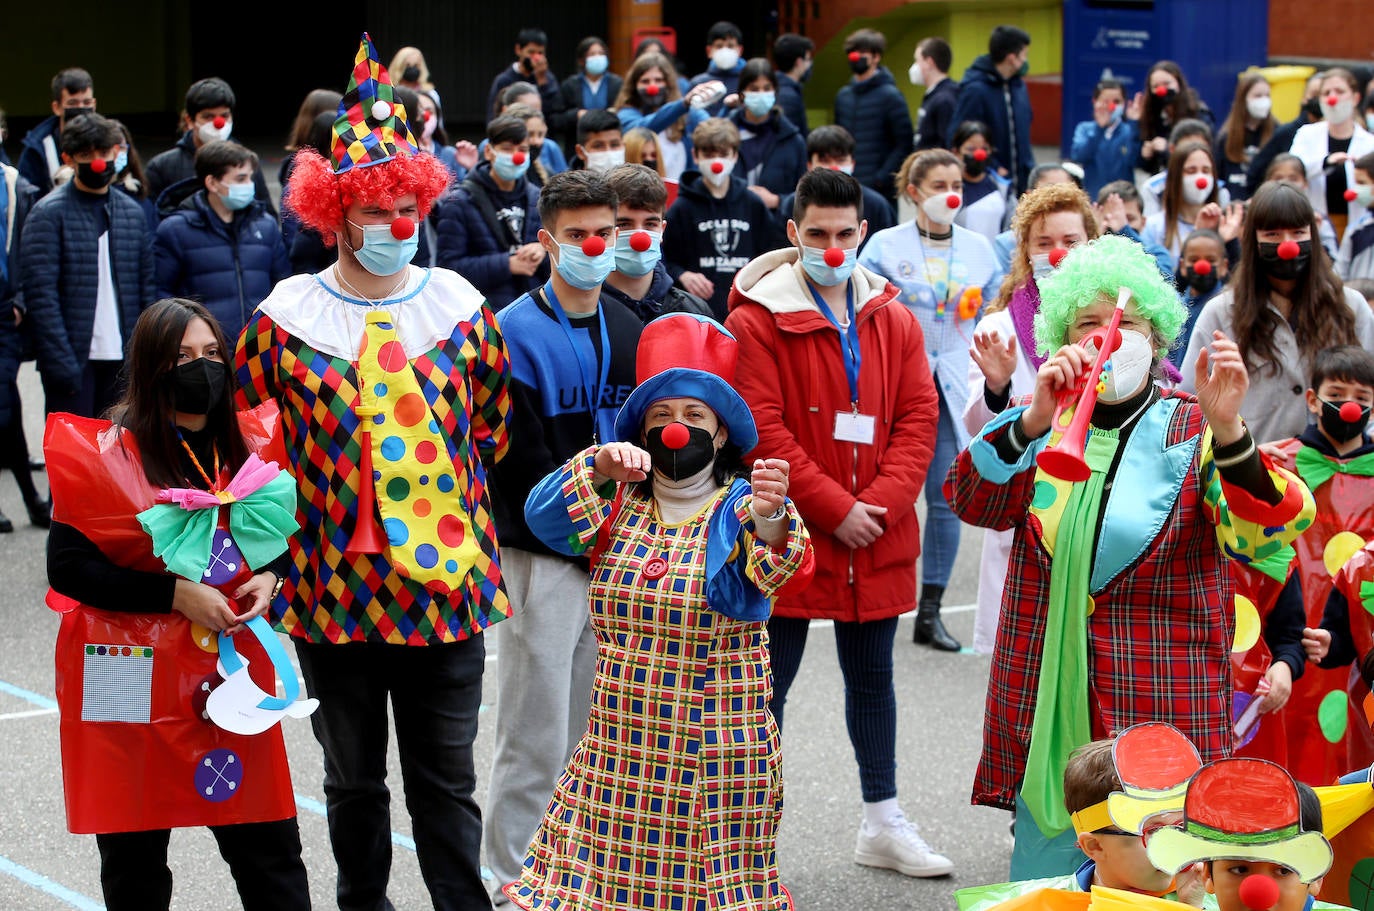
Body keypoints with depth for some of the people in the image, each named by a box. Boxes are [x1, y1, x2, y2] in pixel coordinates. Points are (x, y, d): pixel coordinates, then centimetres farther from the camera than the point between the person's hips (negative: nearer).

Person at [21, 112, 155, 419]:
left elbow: (147, 289, 13)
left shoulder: (132, 212, 13)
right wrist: (61, 363, -17)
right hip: (73, 359, -5)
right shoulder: (49, 213, -4)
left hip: (122, 359, 5)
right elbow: (41, 294, -10)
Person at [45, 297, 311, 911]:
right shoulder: (105, 455, -9)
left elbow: (285, 533, 21)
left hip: (234, 666, 4)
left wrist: (270, 577, -2)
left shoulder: (250, 444, 6)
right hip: (135, 684, -4)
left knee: (269, 847, 4)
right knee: (135, 855, 7)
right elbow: (67, 566, -13)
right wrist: (176, 592, -18)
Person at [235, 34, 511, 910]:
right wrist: (310, 507, 0)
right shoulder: (284, 323, -4)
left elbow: (493, 425, 13)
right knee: (354, 779, 14)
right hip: (336, 588, 0)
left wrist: (451, 503, 8)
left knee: (447, 779, 7)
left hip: (448, 584, 1)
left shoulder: (462, 310, 2)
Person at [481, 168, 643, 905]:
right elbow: (522, 459, -15)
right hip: (544, 558, -6)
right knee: (537, 727, -4)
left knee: (595, 724, 12)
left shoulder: (628, 330, 13)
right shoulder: (516, 332, -9)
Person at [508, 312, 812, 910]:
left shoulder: (737, 508, -5)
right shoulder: (619, 503, 8)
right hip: (619, 744, 4)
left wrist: (769, 516, -46)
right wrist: (601, 465, -22)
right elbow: (546, 518, -6)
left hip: (716, 752, -3)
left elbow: (772, 568, -24)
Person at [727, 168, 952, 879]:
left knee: (872, 675, 16)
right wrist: (834, 508, -17)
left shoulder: (894, 321, 8)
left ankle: (883, 822, 27)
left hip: (877, 537, 5)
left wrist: (880, 502, -12)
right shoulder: (758, 319, -7)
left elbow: (918, 418, 3)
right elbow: (761, 429, -14)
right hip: (789, 535, -5)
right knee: (770, 681, 1)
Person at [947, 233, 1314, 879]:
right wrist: (1032, 422, -22)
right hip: (1045, 719, 2)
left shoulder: (1195, 431, 4)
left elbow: (1261, 536, -12)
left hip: (1164, 717, -2)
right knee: (1044, 873, 5)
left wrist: (1228, 432, -29)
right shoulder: (1035, 426, 11)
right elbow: (972, 503, -6)